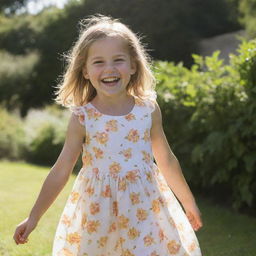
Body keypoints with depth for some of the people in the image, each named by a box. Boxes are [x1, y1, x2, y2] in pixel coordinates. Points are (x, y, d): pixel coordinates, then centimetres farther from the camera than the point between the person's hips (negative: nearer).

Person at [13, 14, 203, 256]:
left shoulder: (148, 109, -2)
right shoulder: (82, 118, -7)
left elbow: (166, 160, 10)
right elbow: (60, 171, -1)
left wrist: (188, 202, 18)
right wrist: (33, 217, -1)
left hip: (145, 207, 1)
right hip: (97, 213, -1)